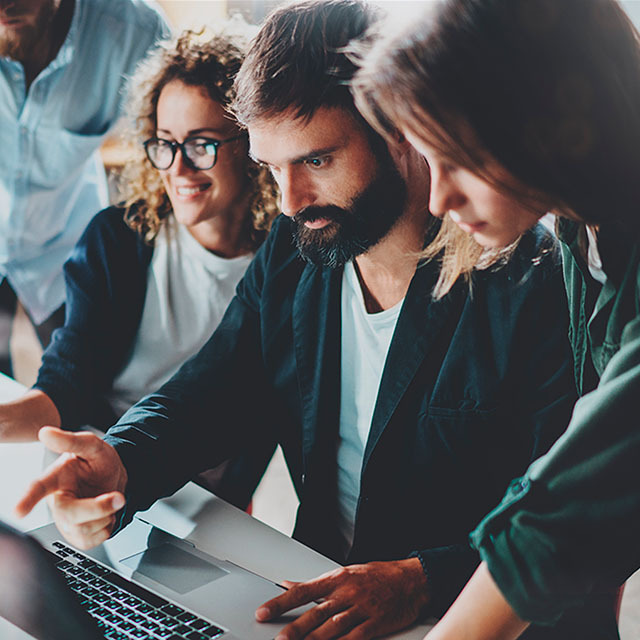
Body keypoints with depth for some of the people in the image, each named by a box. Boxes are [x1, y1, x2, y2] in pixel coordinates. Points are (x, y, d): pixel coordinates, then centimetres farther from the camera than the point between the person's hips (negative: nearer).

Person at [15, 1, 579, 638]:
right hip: (314, 583, 5)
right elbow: (210, 394, 7)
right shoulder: (289, 256, 2)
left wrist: (421, 580, -32)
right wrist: (120, 463, -13)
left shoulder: (535, 286, -16)